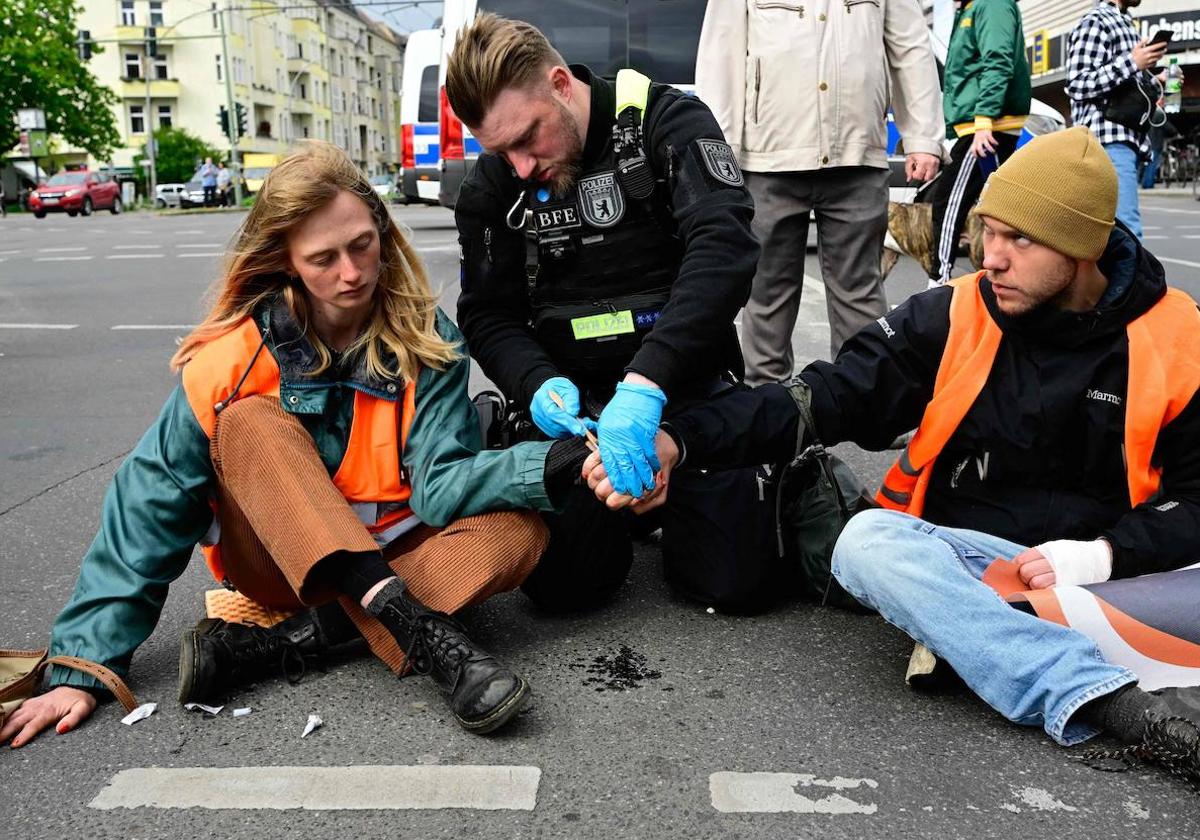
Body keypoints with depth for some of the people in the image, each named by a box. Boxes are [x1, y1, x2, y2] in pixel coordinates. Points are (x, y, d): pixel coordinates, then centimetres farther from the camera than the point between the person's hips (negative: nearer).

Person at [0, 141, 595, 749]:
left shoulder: (426, 339, -11)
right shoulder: (237, 356, -15)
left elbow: (438, 484, -20)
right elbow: (150, 506, -13)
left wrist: (551, 464, -39)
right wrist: (84, 665, -16)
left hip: (393, 552, 1)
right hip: (280, 558, 0)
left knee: (516, 534, -27)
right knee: (252, 423, -27)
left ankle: (281, 642, -29)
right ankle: (421, 634, -39)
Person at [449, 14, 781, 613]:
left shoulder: (665, 121, -9)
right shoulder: (493, 183, 2)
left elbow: (725, 247, -25)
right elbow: (488, 314, 5)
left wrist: (646, 384, -37)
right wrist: (537, 385, -18)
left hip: (682, 387, -2)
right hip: (573, 400, 3)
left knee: (739, 583, -10)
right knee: (563, 585, -12)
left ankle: (658, 492, 21)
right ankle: (623, 500, 21)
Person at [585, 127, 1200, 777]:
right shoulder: (954, 318, 0)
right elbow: (827, 396, -6)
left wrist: (1103, 554, -13)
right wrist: (677, 442, -20)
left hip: (1114, 573, 0)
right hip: (969, 562, 1)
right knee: (867, 541, -32)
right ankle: (1103, 698, -36)